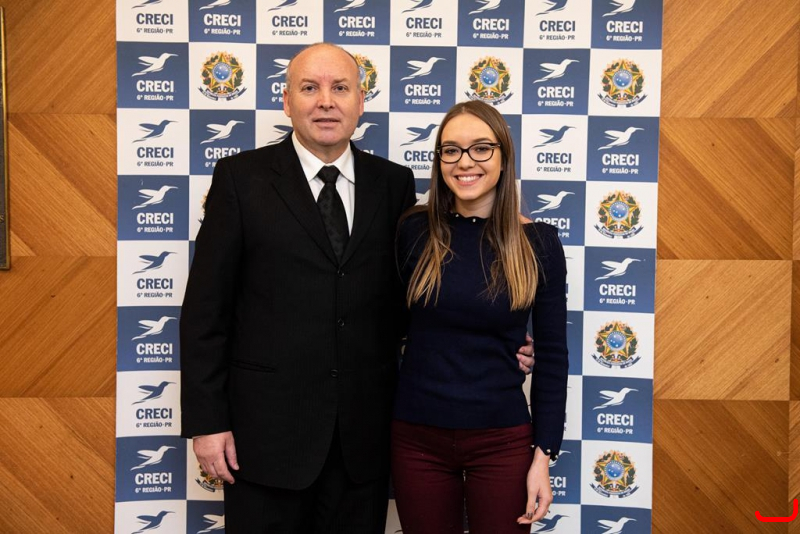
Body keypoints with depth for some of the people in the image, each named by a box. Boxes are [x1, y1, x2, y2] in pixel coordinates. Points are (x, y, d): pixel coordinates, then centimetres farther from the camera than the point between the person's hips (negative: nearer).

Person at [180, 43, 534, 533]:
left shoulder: (394, 184, 5)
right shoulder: (242, 177, -2)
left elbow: (407, 300, 9)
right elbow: (206, 306, -3)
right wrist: (206, 420, -7)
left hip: (364, 433, 2)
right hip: (268, 426, -2)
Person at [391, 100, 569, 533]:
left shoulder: (538, 243, -5)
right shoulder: (414, 231, -4)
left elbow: (551, 356, -2)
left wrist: (544, 455, -4)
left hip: (502, 441, -1)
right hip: (417, 437, 1)